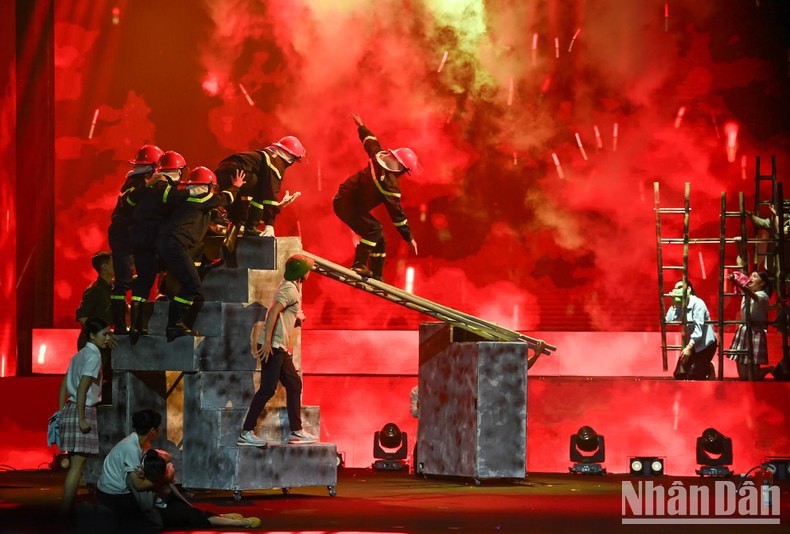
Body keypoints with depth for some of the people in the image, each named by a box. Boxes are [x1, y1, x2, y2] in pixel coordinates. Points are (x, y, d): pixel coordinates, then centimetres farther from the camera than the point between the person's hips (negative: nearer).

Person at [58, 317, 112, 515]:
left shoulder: (80, 354, 15)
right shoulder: (93, 355, -11)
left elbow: (64, 385, 17)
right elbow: (82, 388, -19)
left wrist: (61, 412, 20)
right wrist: (82, 419, -19)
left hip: (70, 408, 9)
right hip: (83, 410, -9)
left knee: (75, 463, 13)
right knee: (77, 464, -7)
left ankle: (66, 508, 16)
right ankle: (65, 511, -8)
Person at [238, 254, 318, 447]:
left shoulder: (291, 288, 21)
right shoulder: (290, 290, -11)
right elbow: (273, 312, -24)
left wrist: (297, 319, 14)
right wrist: (267, 342, -28)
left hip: (280, 347, 11)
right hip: (273, 346, -11)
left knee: (294, 385, 13)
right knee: (267, 389, -12)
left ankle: (296, 432, 17)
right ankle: (246, 433, -13)